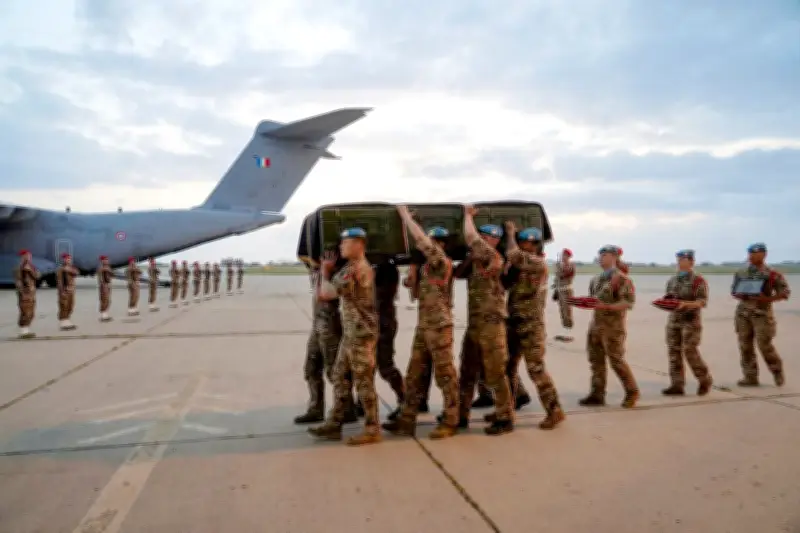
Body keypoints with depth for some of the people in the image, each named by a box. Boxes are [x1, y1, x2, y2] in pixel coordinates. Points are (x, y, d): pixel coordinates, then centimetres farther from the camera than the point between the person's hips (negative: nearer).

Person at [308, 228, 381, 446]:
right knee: (340, 378, 13)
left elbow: (327, 293, -17)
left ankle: (372, 430, 7)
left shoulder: (357, 269, -18)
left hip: (362, 334, -10)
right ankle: (334, 424, 21)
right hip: (350, 334, 10)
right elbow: (324, 293, 18)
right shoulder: (352, 268, 16)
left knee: (364, 382, -3)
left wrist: (325, 272, -2)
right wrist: (327, 271, 8)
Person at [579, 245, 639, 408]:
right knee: (596, 360, 8)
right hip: (595, 324, 8)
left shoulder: (622, 279, -11)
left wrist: (607, 307, -26)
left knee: (616, 360, -2)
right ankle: (597, 394, 15)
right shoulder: (596, 279, 13)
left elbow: (629, 302, -18)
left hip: (613, 326, -8)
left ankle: (632, 391, 17)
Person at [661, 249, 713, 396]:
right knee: (674, 352, 2)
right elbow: (667, 296, 19)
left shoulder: (698, 280, -6)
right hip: (673, 320, 6)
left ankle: (704, 380, 16)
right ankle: (677, 385, 6)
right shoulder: (672, 280, 12)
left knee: (690, 351, -7)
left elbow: (703, 302, -13)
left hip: (691, 321, -6)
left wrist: (685, 304, -28)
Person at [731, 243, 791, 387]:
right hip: (743, 313, 4)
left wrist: (767, 299, -17)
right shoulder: (741, 273, 10)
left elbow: (785, 292, -4)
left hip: (761, 313, -4)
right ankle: (750, 377, 10)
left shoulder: (772, 274, -4)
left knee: (764, 345, -4)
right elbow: (733, 290, 17)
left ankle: (777, 371, 21)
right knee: (745, 345, 3)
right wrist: (740, 296, -5)